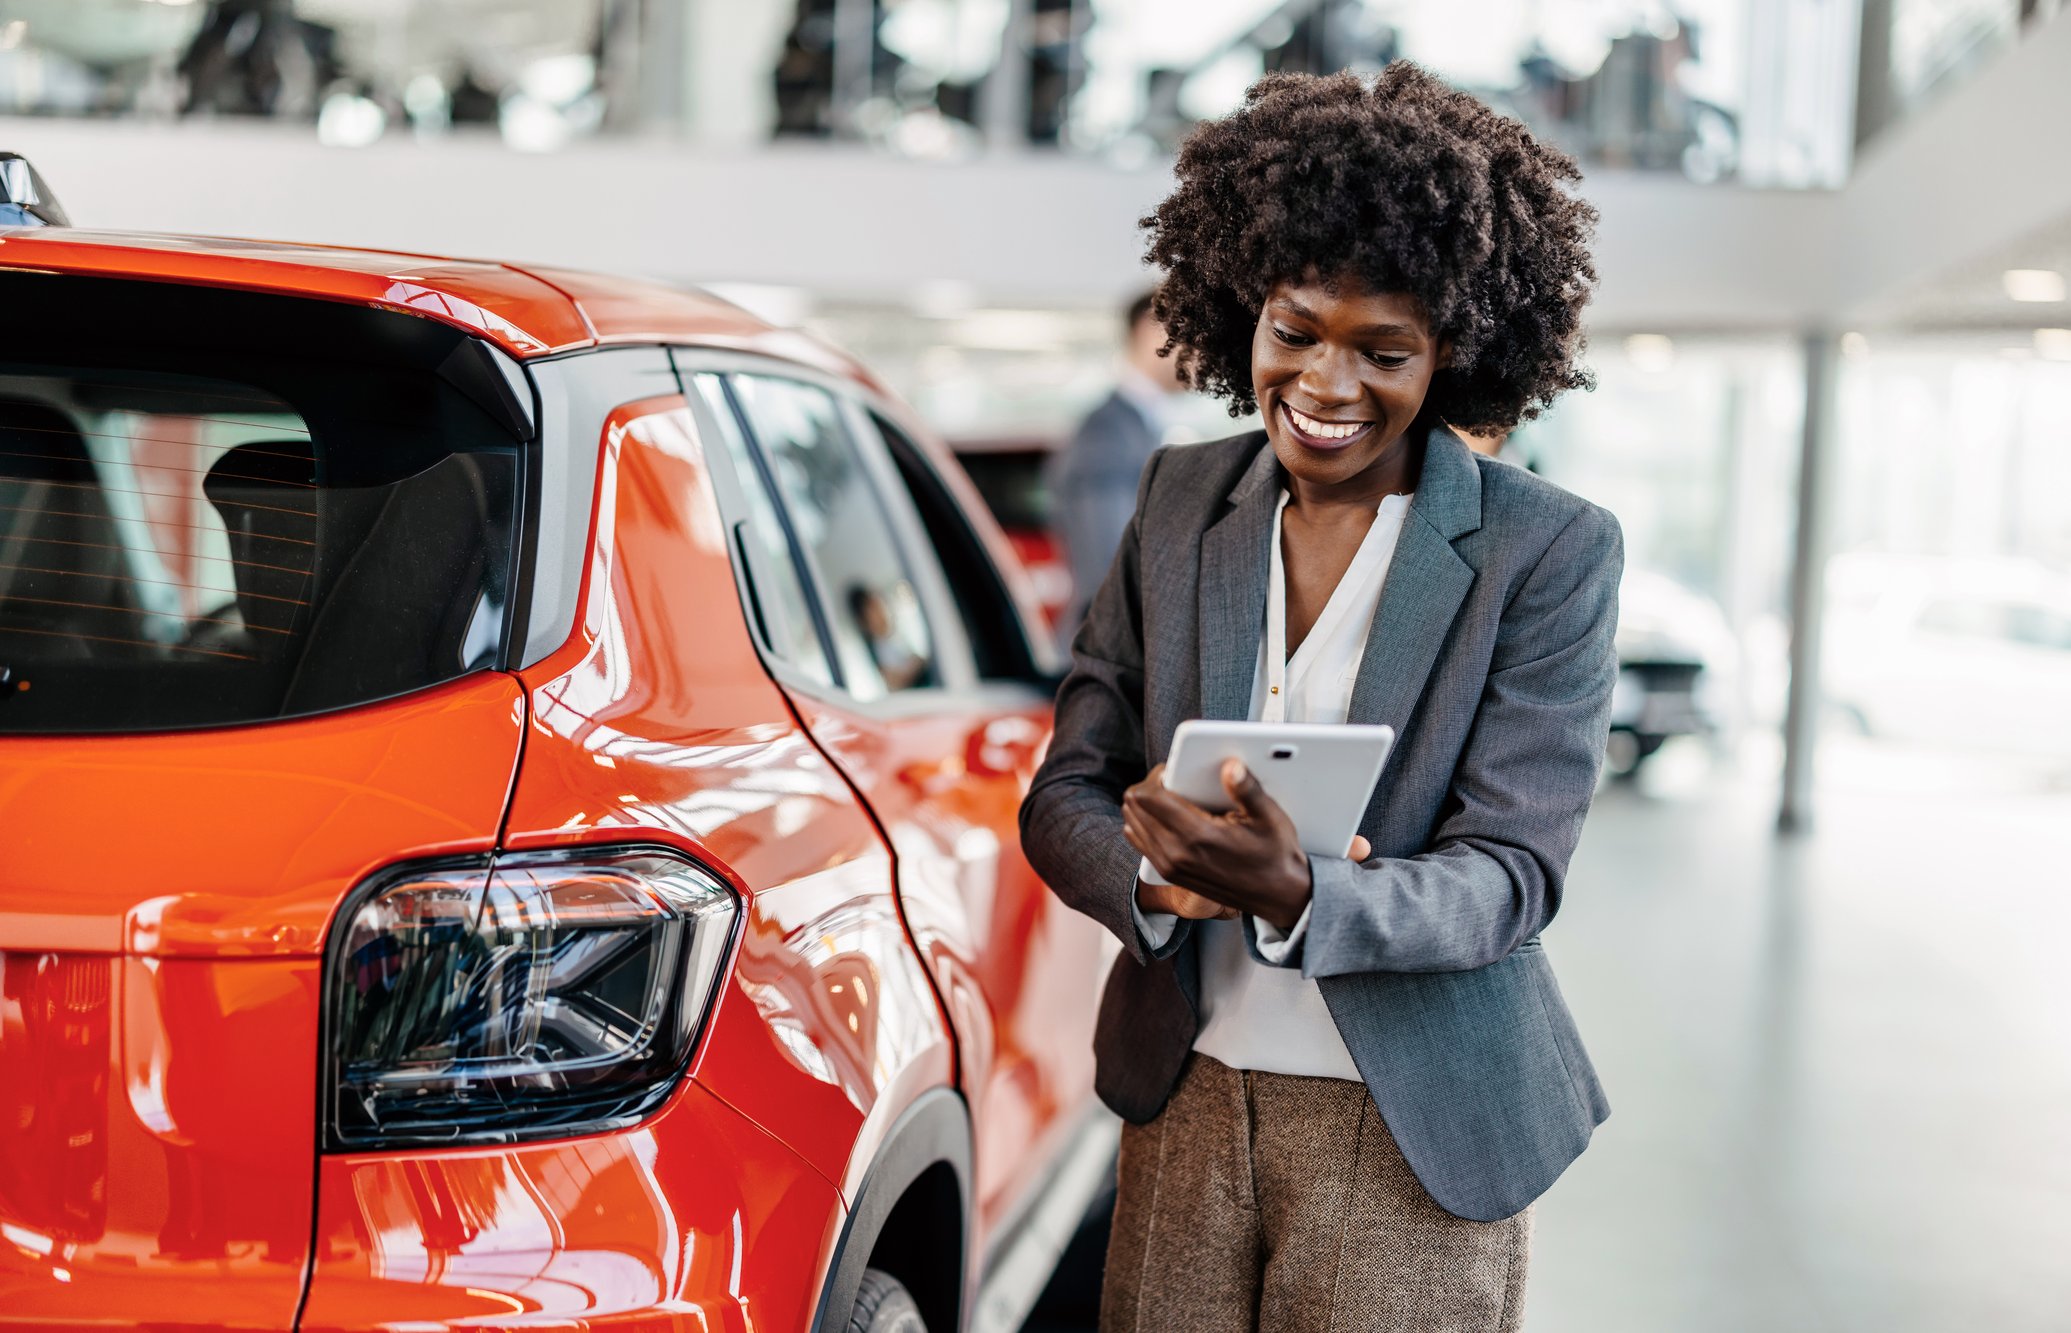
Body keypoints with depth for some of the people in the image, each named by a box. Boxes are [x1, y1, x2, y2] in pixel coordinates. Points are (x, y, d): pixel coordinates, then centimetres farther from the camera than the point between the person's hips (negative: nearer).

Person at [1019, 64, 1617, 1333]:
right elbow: (1066, 790, 4)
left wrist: (1294, 895, -31)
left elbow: (1513, 873, -13)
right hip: (1185, 1102, 3)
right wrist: (1158, 872, -19)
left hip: (1415, 1140, -3)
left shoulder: (1550, 550, -8)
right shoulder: (1183, 497, 4)